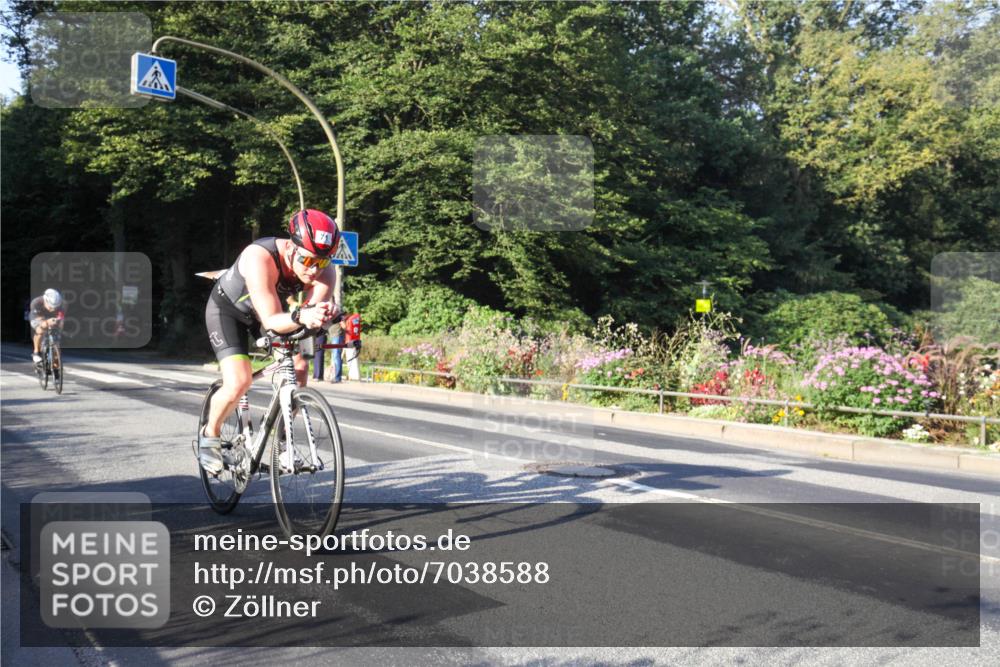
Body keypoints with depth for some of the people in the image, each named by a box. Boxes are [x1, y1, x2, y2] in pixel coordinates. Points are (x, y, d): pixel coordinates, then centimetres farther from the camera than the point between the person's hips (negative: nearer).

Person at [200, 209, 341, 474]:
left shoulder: (324, 270, -26)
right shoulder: (260, 258, -40)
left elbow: (315, 308, -36)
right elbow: (271, 321, -43)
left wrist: (322, 313, -60)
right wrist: (300, 317, -63)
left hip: (266, 312, 5)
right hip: (227, 309, -5)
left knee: (299, 369, -13)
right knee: (238, 383, -21)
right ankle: (210, 436, 8)